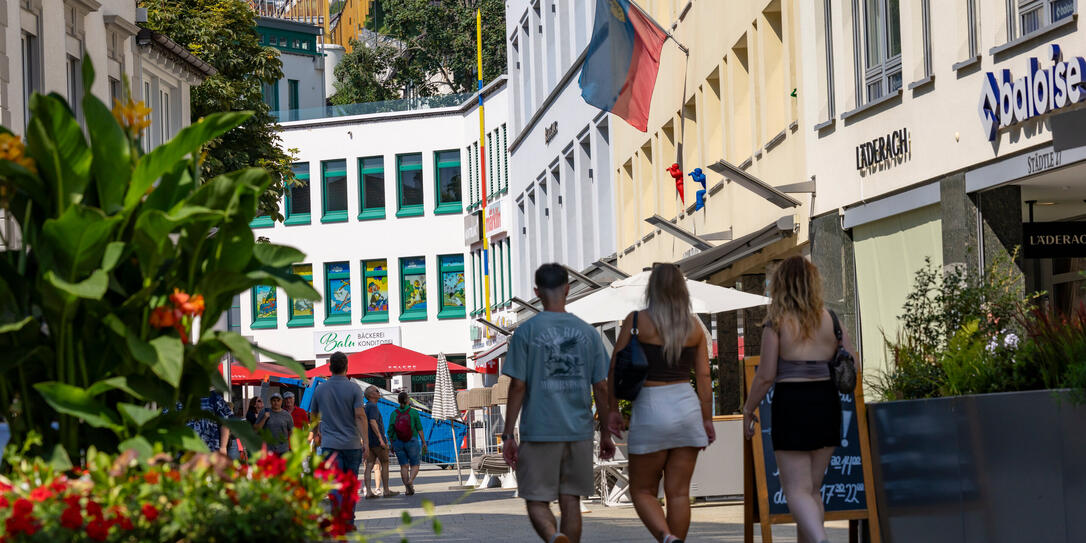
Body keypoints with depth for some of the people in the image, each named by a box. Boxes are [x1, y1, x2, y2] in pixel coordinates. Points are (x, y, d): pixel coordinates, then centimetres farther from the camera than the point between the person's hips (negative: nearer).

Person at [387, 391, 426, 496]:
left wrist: (391, 444, 12)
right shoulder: (413, 412, -7)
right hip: (412, 442, -2)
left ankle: (408, 489, 2)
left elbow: (390, 431, 1)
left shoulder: (394, 413, 0)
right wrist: (424, 443, -1)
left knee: (404, 466, 10)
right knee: (415, 465, 9)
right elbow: (419, 429, -7)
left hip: (398, 443, 2)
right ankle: (410, 481, -18)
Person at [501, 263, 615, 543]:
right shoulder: (587, 332, 5)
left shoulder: (526, 331, -3)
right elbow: (601, 387, 5)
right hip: (579, 432, 3)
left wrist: (508, 435, -3)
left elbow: (518, 386, -7)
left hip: (539, 434, -3)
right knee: (570, 501, 10)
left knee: (536, 502, 2)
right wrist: (606, 433, 14)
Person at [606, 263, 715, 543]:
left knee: (642, 491, 6)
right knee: (678, 492, 7)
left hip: (650, 409, -3)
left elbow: (616, 369, -4)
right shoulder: (694, 325, 5)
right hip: (687, 406, 3)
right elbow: (704, 376, 5)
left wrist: (613, 409, 6)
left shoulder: (637, 321, -4)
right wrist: (707, 419, 10)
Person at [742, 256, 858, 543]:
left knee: (797, 490, -4)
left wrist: (748, 409, 3)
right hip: (827, 403, 5)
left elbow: (766, 376, -9)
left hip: (792, 405, -5)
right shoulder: (830, 319, 4)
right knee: (813, 488, 15)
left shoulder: (777, 321, -7)